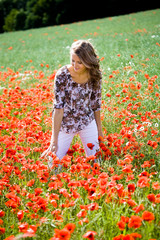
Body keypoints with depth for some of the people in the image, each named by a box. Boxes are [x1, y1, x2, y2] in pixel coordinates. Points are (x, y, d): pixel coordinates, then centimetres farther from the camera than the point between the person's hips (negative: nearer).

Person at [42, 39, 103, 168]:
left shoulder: (95, 75, -12)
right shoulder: (62, 75, -21)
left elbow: (96, 103, 2)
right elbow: (58, 107, -21)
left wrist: (99, 128, 9)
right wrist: (54, 140, -22)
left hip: (87, 122, 2)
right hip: (65, 124, -2)